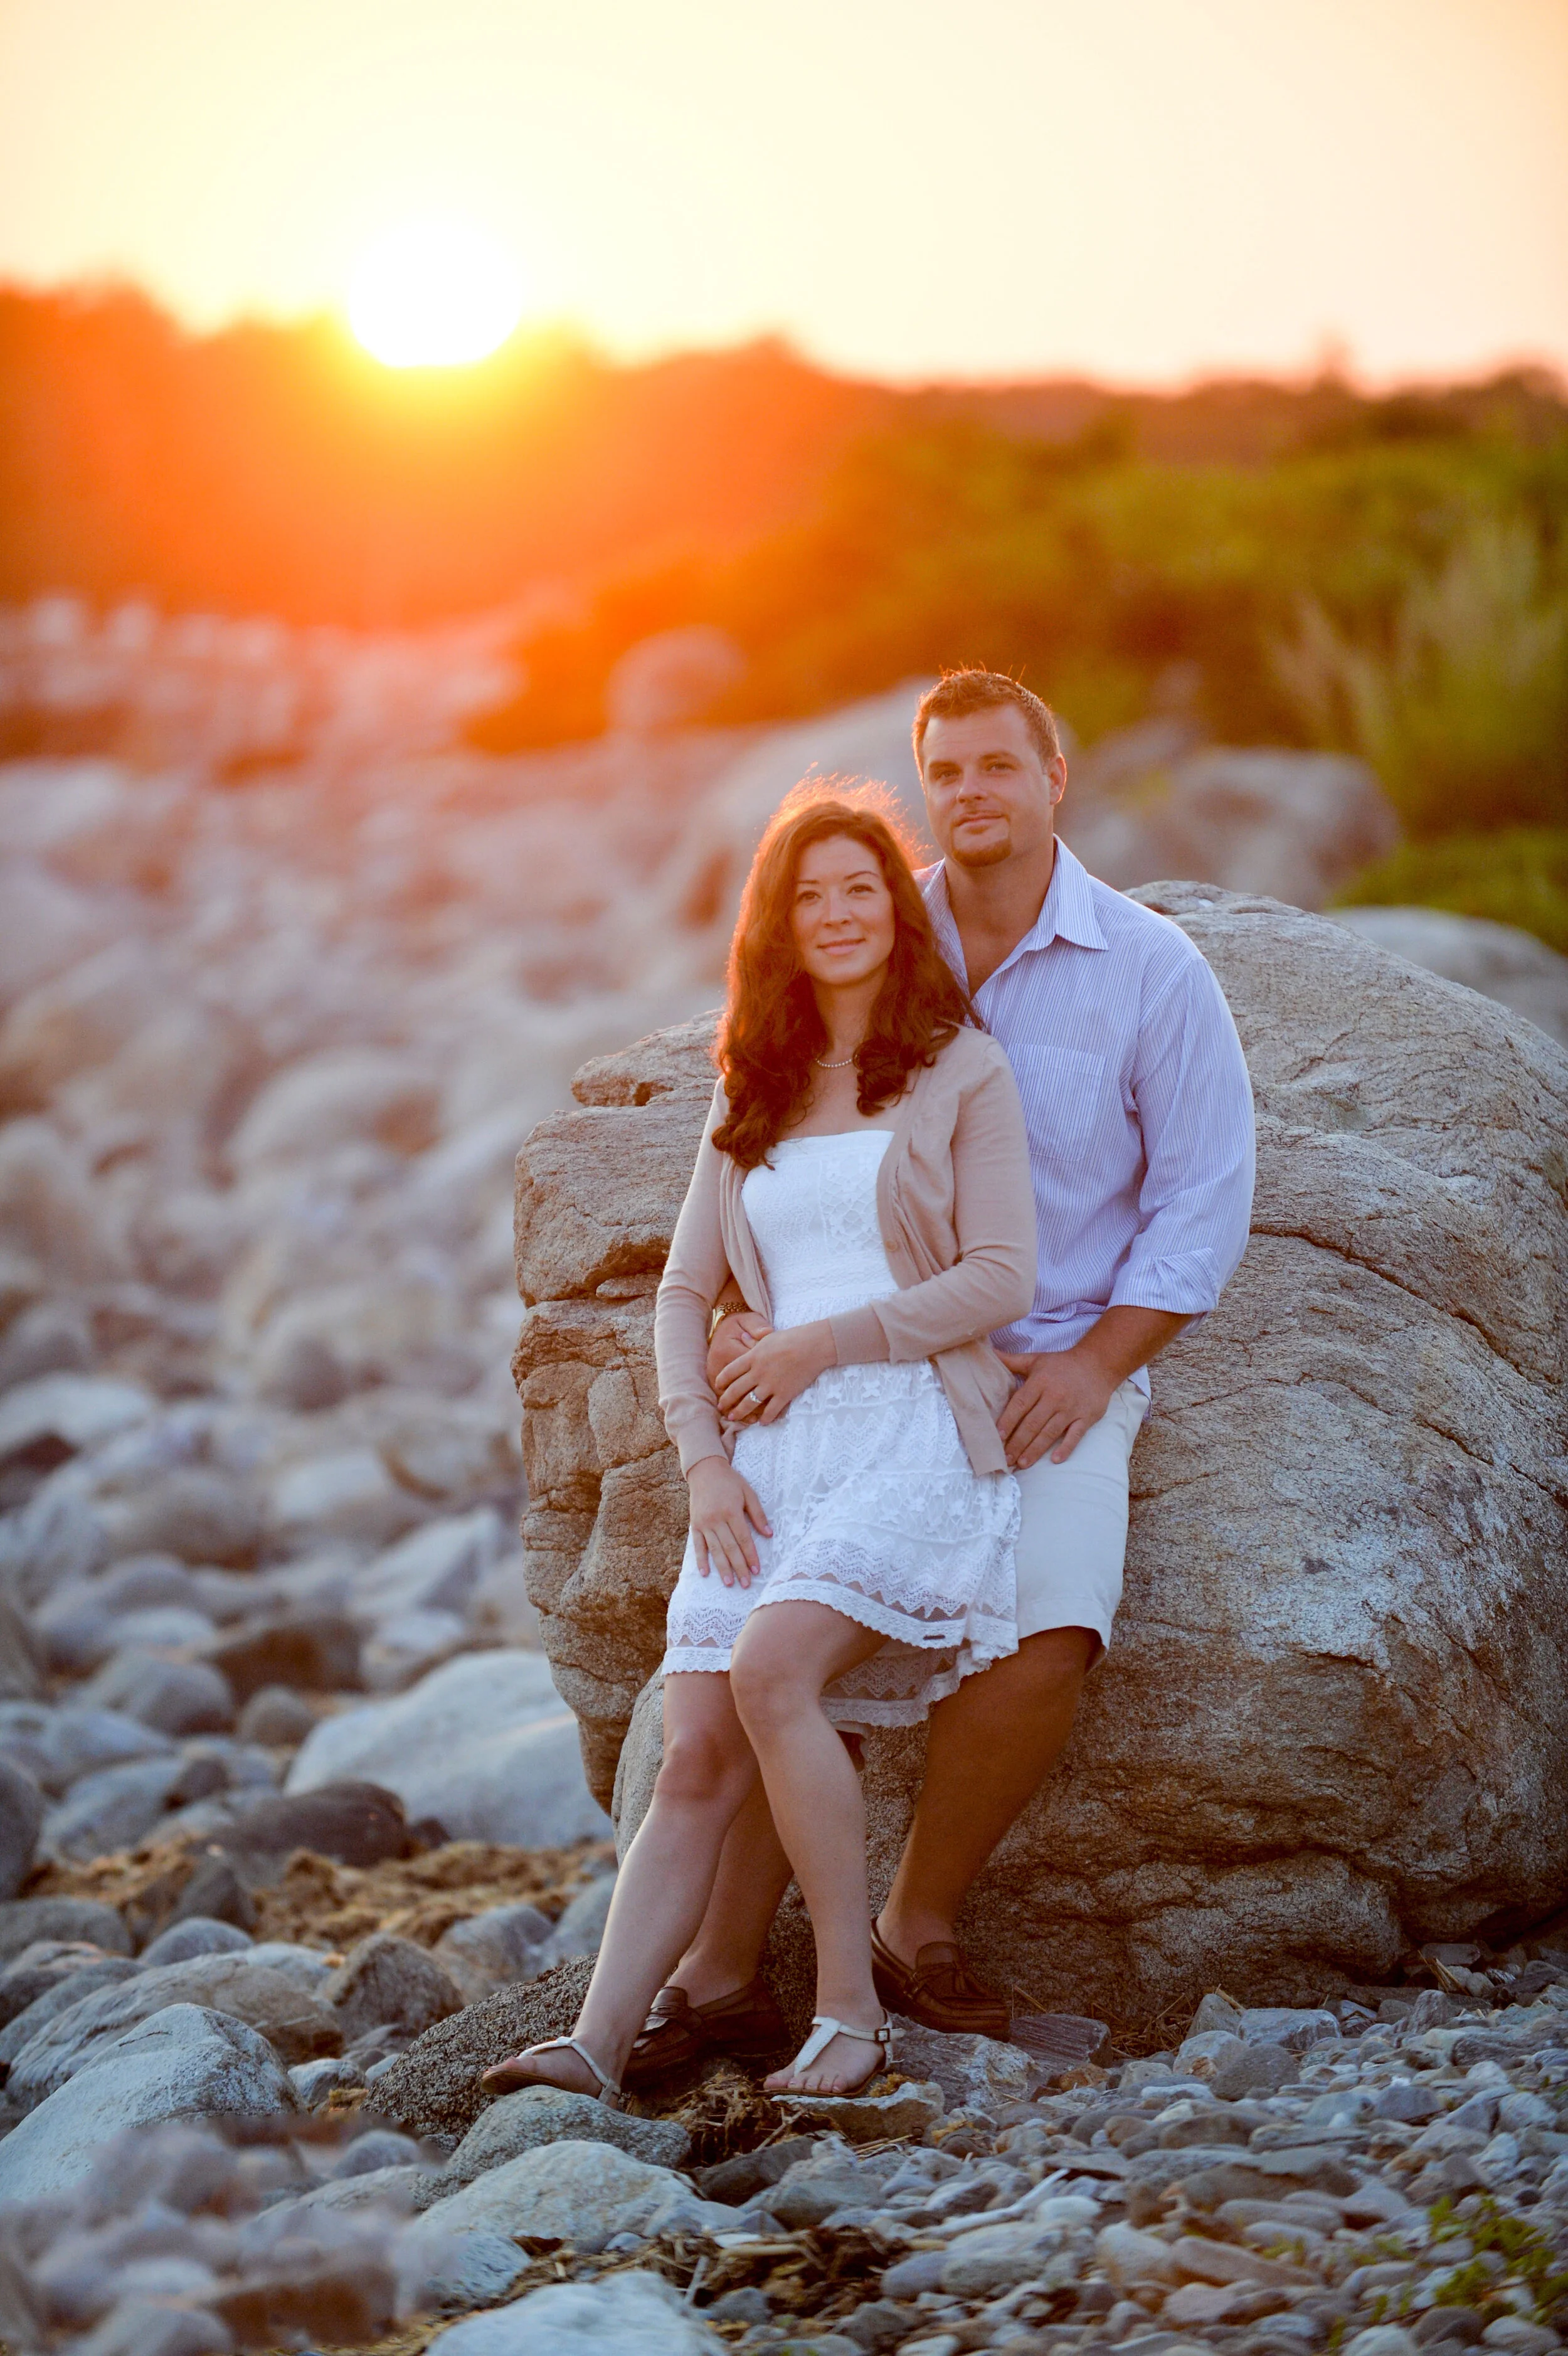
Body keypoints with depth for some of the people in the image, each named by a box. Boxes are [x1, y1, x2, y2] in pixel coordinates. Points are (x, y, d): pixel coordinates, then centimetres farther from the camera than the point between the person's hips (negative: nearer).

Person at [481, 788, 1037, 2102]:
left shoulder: (961, 1071, 6)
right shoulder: (750, 1102, 21)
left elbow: (1001, 1280, -3)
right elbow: (685, 1292, 16)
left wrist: (825, 1341, -7)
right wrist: (703, 1460, 1)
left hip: (915, 1425, -5)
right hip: (772, 1452, 5)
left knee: (771, 1670, -28)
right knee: (697, 1761, -9)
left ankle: (852, 2014, -22)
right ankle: (599, 2045, -17)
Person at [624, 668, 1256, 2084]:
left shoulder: (1153, 973, -1)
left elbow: (1203, 1204, 0)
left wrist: (1091, 1368, -10)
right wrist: (750, 1312, -8)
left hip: (1061, 1368, -1)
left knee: (1047, 1630, -26)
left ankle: (920, 1926, -5)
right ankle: (724, 1969, -8)